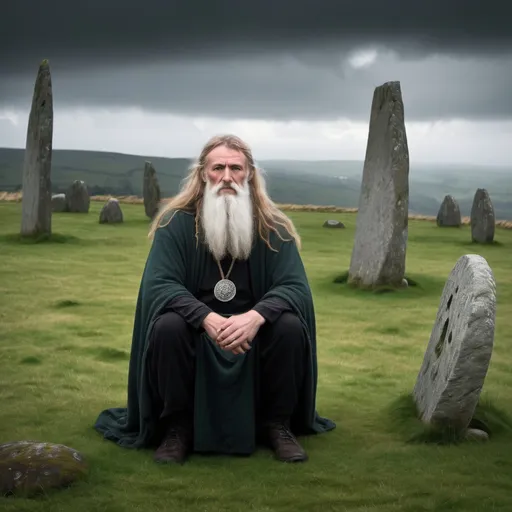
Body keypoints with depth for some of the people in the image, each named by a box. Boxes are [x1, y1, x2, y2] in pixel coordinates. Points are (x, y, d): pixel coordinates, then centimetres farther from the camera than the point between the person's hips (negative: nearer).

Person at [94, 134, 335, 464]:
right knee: (167, 326, -31)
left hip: (253, 335, 1)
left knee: (291, 326, -26)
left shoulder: (273, 227, -7)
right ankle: (177, 427, -9)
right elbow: (158, 286, -20)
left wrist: (255, 317, -38)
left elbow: (296, 287, -16)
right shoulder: (176, 223, -11)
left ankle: (278, 424, -3)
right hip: (195, 332, -1)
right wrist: (208, 319, -38)